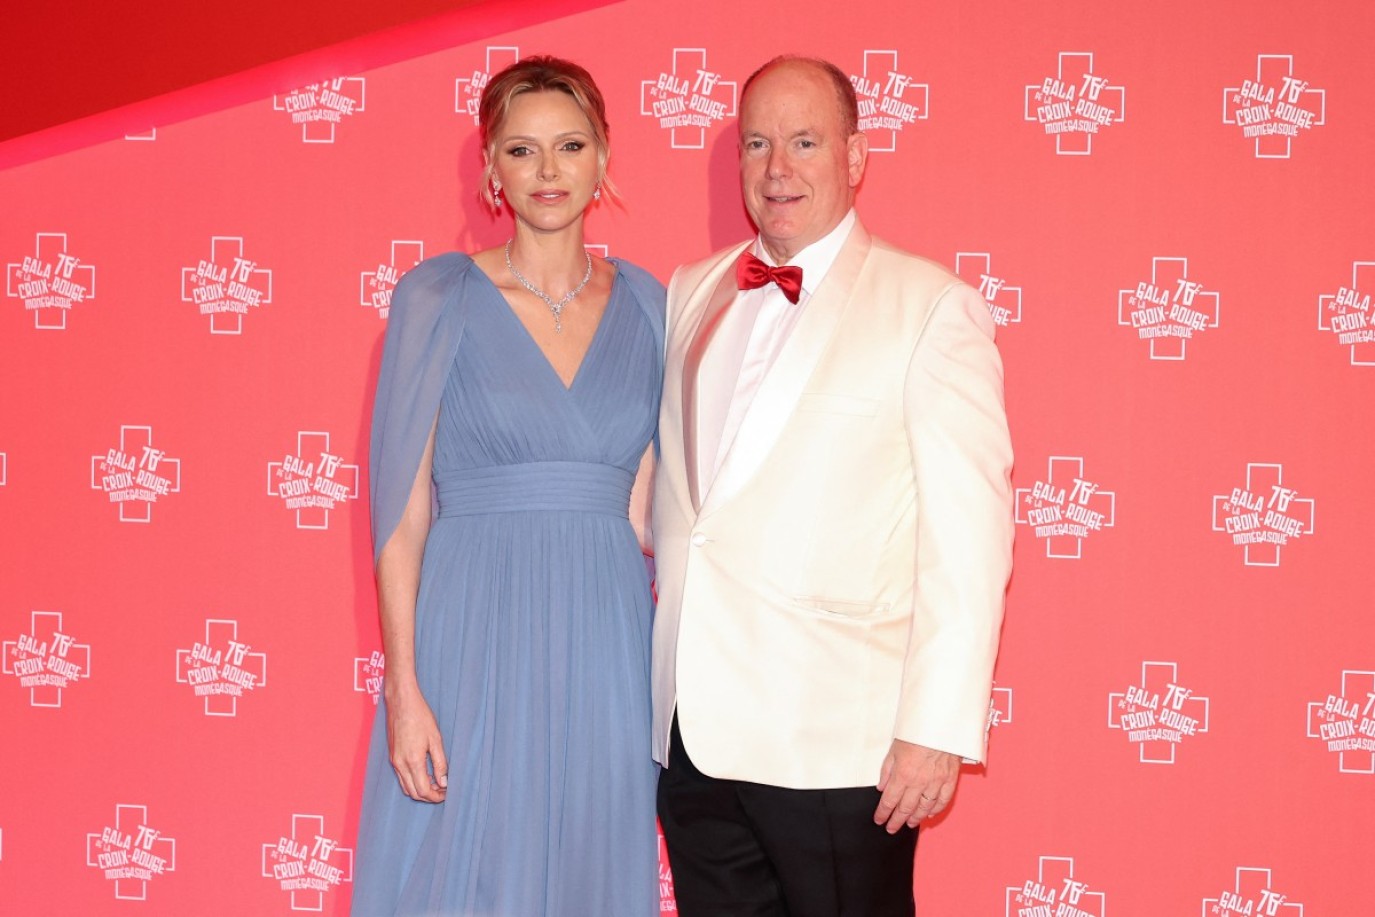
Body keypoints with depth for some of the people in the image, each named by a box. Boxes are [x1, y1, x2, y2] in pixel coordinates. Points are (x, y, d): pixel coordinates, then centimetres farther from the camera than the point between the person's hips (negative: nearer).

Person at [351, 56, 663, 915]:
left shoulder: (645, 303, 8)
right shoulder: (438, 296, -1)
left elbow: (641, 503, 10)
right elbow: (401, 505, -4)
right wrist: (403, 688, -11)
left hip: (605, 643, 3)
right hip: (472, 640, -3)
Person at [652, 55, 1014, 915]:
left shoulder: (930, 305, -5)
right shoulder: (689, 294, 12)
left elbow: (969, 527, -11)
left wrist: (939, 727, -16)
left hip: (835, 738, -5)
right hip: (691, 725, 5)